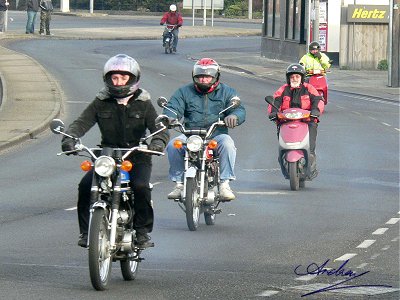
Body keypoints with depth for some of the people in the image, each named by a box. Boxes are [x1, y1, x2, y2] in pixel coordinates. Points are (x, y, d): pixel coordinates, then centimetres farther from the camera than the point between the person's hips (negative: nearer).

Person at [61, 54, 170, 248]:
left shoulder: (143, 103, 4)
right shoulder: (101, 103, 8)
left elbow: (159, 128, -4)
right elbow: (82, 123, -2)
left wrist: (158, 141, -29)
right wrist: (69, 138, -24)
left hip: (137, 159, -2)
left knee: (141, 187, -30)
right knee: (85, 185, -22)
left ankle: (142, 232, -14)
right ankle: (86, 231, -9)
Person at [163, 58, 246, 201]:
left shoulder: (226, 92, 12)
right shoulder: (185, 92, 15)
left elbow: (240, 110, 1)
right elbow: (173, 107, 3)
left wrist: (234, 116, -26)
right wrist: (168, 118, -23)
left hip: (217, 134, -1)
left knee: (227, 143, -35)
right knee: (173, 145, -27)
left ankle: (225, 184, -28)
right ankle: (179, 183, -13)